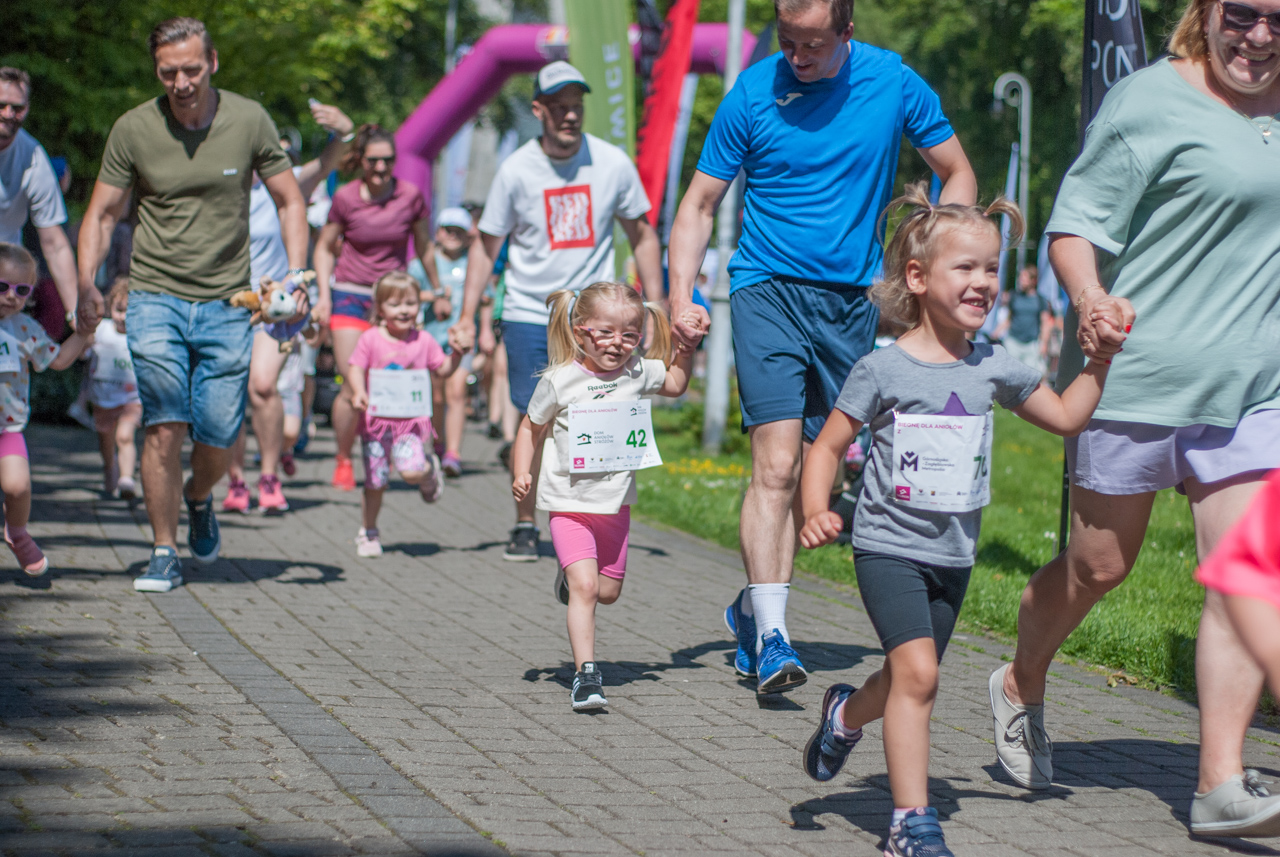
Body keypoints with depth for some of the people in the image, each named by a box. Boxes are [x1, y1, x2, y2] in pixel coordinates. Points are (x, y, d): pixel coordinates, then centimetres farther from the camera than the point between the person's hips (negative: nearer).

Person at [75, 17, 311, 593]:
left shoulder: (249, 121, -2)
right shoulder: (133, 129, -4)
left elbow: (289, 201, 8)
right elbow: (102, 214, 5)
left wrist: (296, 275, -5)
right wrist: (86, 286, -9)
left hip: (227, 304, 1)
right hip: (155, 297, -1)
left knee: (218, 436, -1)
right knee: (164, 426, -14)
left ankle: (199, 498, 34)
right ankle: (164, 553, -2)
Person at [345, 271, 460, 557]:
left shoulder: (423, 341, 4)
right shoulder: (370, 339, -2)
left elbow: (443, 369, 12)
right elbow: (356, 369, -6)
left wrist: (457, 353, -7)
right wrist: (359, 392, -25)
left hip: (412, 420, 0)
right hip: (376, 419, 0)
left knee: (412, 471, -22)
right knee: (375, 482, 4)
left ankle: (430, 471, 15)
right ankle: (367, 533, 24)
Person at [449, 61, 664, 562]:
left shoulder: (612, 163, -2)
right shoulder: (516, 170, -4)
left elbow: (642, 236, 10)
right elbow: (487, 246, 5)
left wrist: (655, 307, 7)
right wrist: (467, 317, 0)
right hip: (529, 313, 0)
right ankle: (525, 526, 13)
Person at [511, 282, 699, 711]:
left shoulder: (637, 373, -1)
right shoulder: (559, 381, -11)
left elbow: (676, 383, 21)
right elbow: (532, 427, 2)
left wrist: (686, 347, 8)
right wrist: (521, 472, -9)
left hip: (616, 504, 4)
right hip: (569, 503, -4)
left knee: (608, 590, 14)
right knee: (584, 587, -17)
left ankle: (571, 578, 48)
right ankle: (586, 673, -15)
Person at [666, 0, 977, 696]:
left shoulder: (894, 84, -2)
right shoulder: (752, 95, -5)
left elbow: (958, 176, 9)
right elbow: (700, 203, 2)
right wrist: (681, 298, -11)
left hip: (851, 299, 3)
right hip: (768, 290, -3)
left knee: (816, 473, 7)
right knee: (776, 463, -16)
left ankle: (751, 608, 24)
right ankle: (771, 636, -19)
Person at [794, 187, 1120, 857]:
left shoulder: (992, 369, 3)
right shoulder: (882, 370, -11)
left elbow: (1066, 417, 17)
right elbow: (828, 447, -6)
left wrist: (1100, 359, 5)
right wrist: (816, 513, -22)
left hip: (953, 555, 5)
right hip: (889, 547, -5)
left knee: (911, 677, 15)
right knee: (917, 672, -20)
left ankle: (847, 714, 49)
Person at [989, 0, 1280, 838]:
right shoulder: (1149, 102, -7)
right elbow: (1075, 226, -9)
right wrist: (1091, 302, -27)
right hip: (1139, 377, -5)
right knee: (1098, 565, 9)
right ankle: (1021, 688, 37)